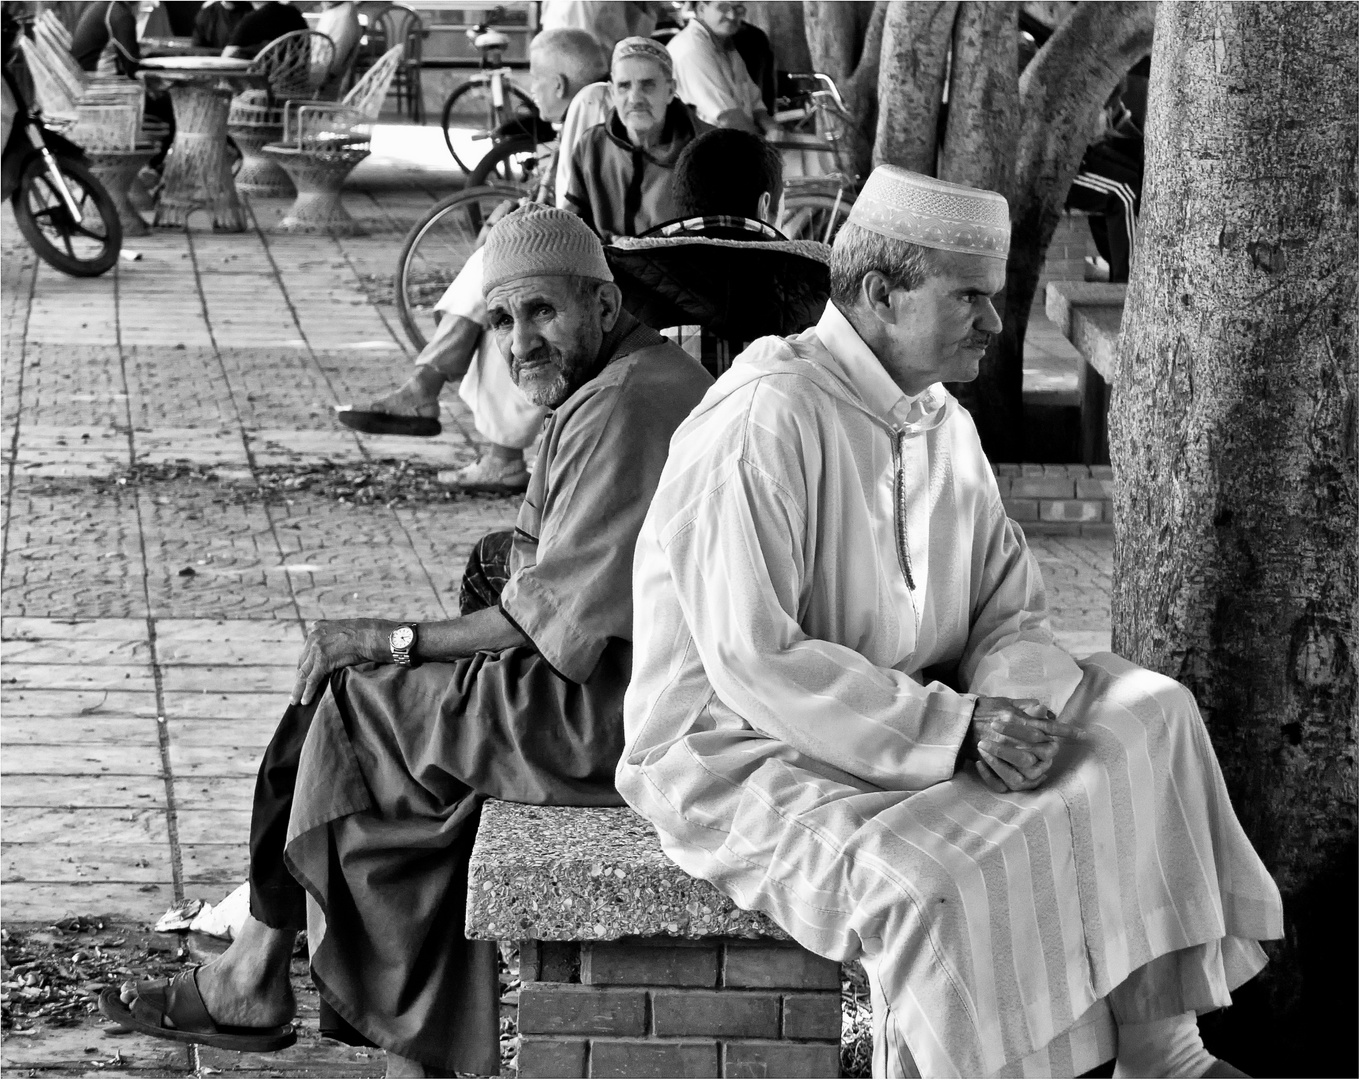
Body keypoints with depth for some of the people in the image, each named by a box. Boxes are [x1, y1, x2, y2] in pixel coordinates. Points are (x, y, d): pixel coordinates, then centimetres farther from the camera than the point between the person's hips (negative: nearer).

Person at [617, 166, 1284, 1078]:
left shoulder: (946, 423, 10)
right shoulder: (763, 420, -19)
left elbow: (1012, 615, 9)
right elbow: (755, 663, -25)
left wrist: (1012, 710, -16)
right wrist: (953, 727, -27)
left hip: (924, 732, 8)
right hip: (747, 759, -8)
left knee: (1147, 718, -6)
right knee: (928, 884, -34)